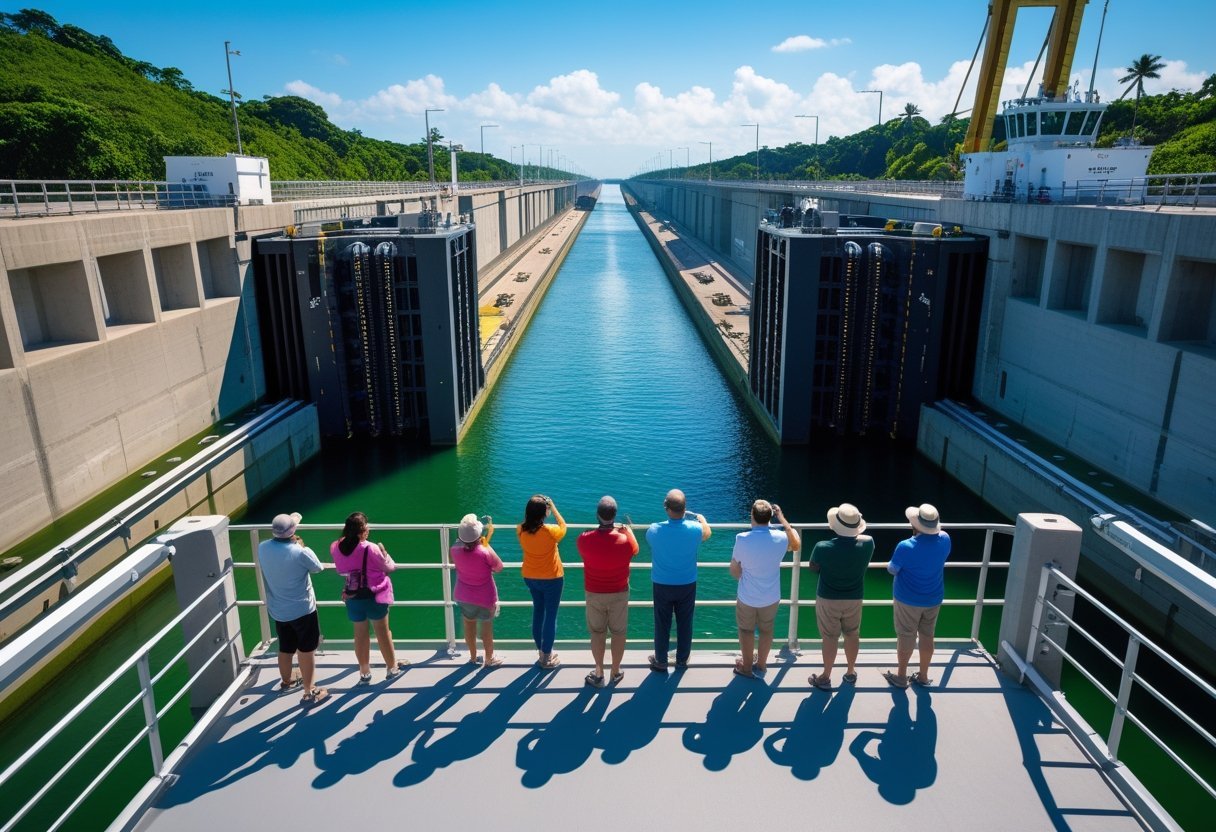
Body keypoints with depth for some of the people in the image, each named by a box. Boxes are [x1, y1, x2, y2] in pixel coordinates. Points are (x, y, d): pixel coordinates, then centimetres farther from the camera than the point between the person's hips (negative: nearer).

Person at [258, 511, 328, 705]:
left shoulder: (262, 548, -10)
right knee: (306, 651, 9)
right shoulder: (301, 552, -26)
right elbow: (318, 568, -6)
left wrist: (292, 544, 11)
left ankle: (286, 682, 47)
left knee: (285, 649, 25)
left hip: (277, 611, 6)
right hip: (302, 610, -5)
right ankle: (309, 693, 20)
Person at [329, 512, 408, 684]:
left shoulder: (336, 548, -9)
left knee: (360, 634, 17)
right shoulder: (370, 548, -24)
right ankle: (392, 667, 28)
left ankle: (364, 673, 28)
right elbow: (390, 567, -12)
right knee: (383, 633, 13)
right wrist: (383, 551, 4)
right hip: (375, 596, -4)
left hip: (353, 598, 4)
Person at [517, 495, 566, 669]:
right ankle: (547, 658, 17)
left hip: (530, 578, 5)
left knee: (538, 612, 22)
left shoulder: (521, 530, -14)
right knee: (551, 616, 8)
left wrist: (534, 508, 2)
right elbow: (563, 527, -4)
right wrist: (553, 508, 0)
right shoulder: (550, 531, -26)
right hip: (551, 579, -5)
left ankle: (541, 652, 32)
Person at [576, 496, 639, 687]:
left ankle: (599, 674, 28)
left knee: (597, 633, 17)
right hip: (619, 593, 0)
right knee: (618, 633, 17)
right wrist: (628, 530, 20)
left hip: (594, 594, 0)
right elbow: (634, 550, 2)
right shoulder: (625, 540, -23)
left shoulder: (584, 539, -22)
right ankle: (616, 673, 30)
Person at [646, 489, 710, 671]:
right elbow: (707, 534, 5)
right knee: (685, 624, 19)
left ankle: (661, 661, 32)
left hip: (662, 585, -1)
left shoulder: (655, 530, -24)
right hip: (687, 585, 1)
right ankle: (682, 660, 36)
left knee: (662, 625, 16)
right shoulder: (695, 528, -21)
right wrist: (702, 519, 26)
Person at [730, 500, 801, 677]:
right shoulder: (780, 538, -16)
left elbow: (734, 570, -10)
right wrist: (782, 519, 11)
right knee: (766, 630, 24)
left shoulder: (742, 538, -22)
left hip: (747, 597, -2)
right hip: (771, 597, 2)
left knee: (746, 631, 20)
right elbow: (797, 545, 9)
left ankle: (747, 667, 35)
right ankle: (761, 663, 42)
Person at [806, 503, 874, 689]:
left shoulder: (823, 547, -28)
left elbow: (812, 567, -8)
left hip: (828, 599, -2)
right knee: (852, 635, 22)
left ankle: (825, 678, 28)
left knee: (830, 638, 13)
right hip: (854, 599, 2)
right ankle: (851, 672, 40)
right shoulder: (867, 544, -21)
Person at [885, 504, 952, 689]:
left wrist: (889, 565, 9)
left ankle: (901, 677, 25)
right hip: (934, 598, 4)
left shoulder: (906, 547, -28)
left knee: (905, 637, 11)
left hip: (908, 600, -4)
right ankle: (923, 676, 32)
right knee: (927, 636, 18)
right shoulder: (944, 540, -13)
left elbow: (892, 569, -12)